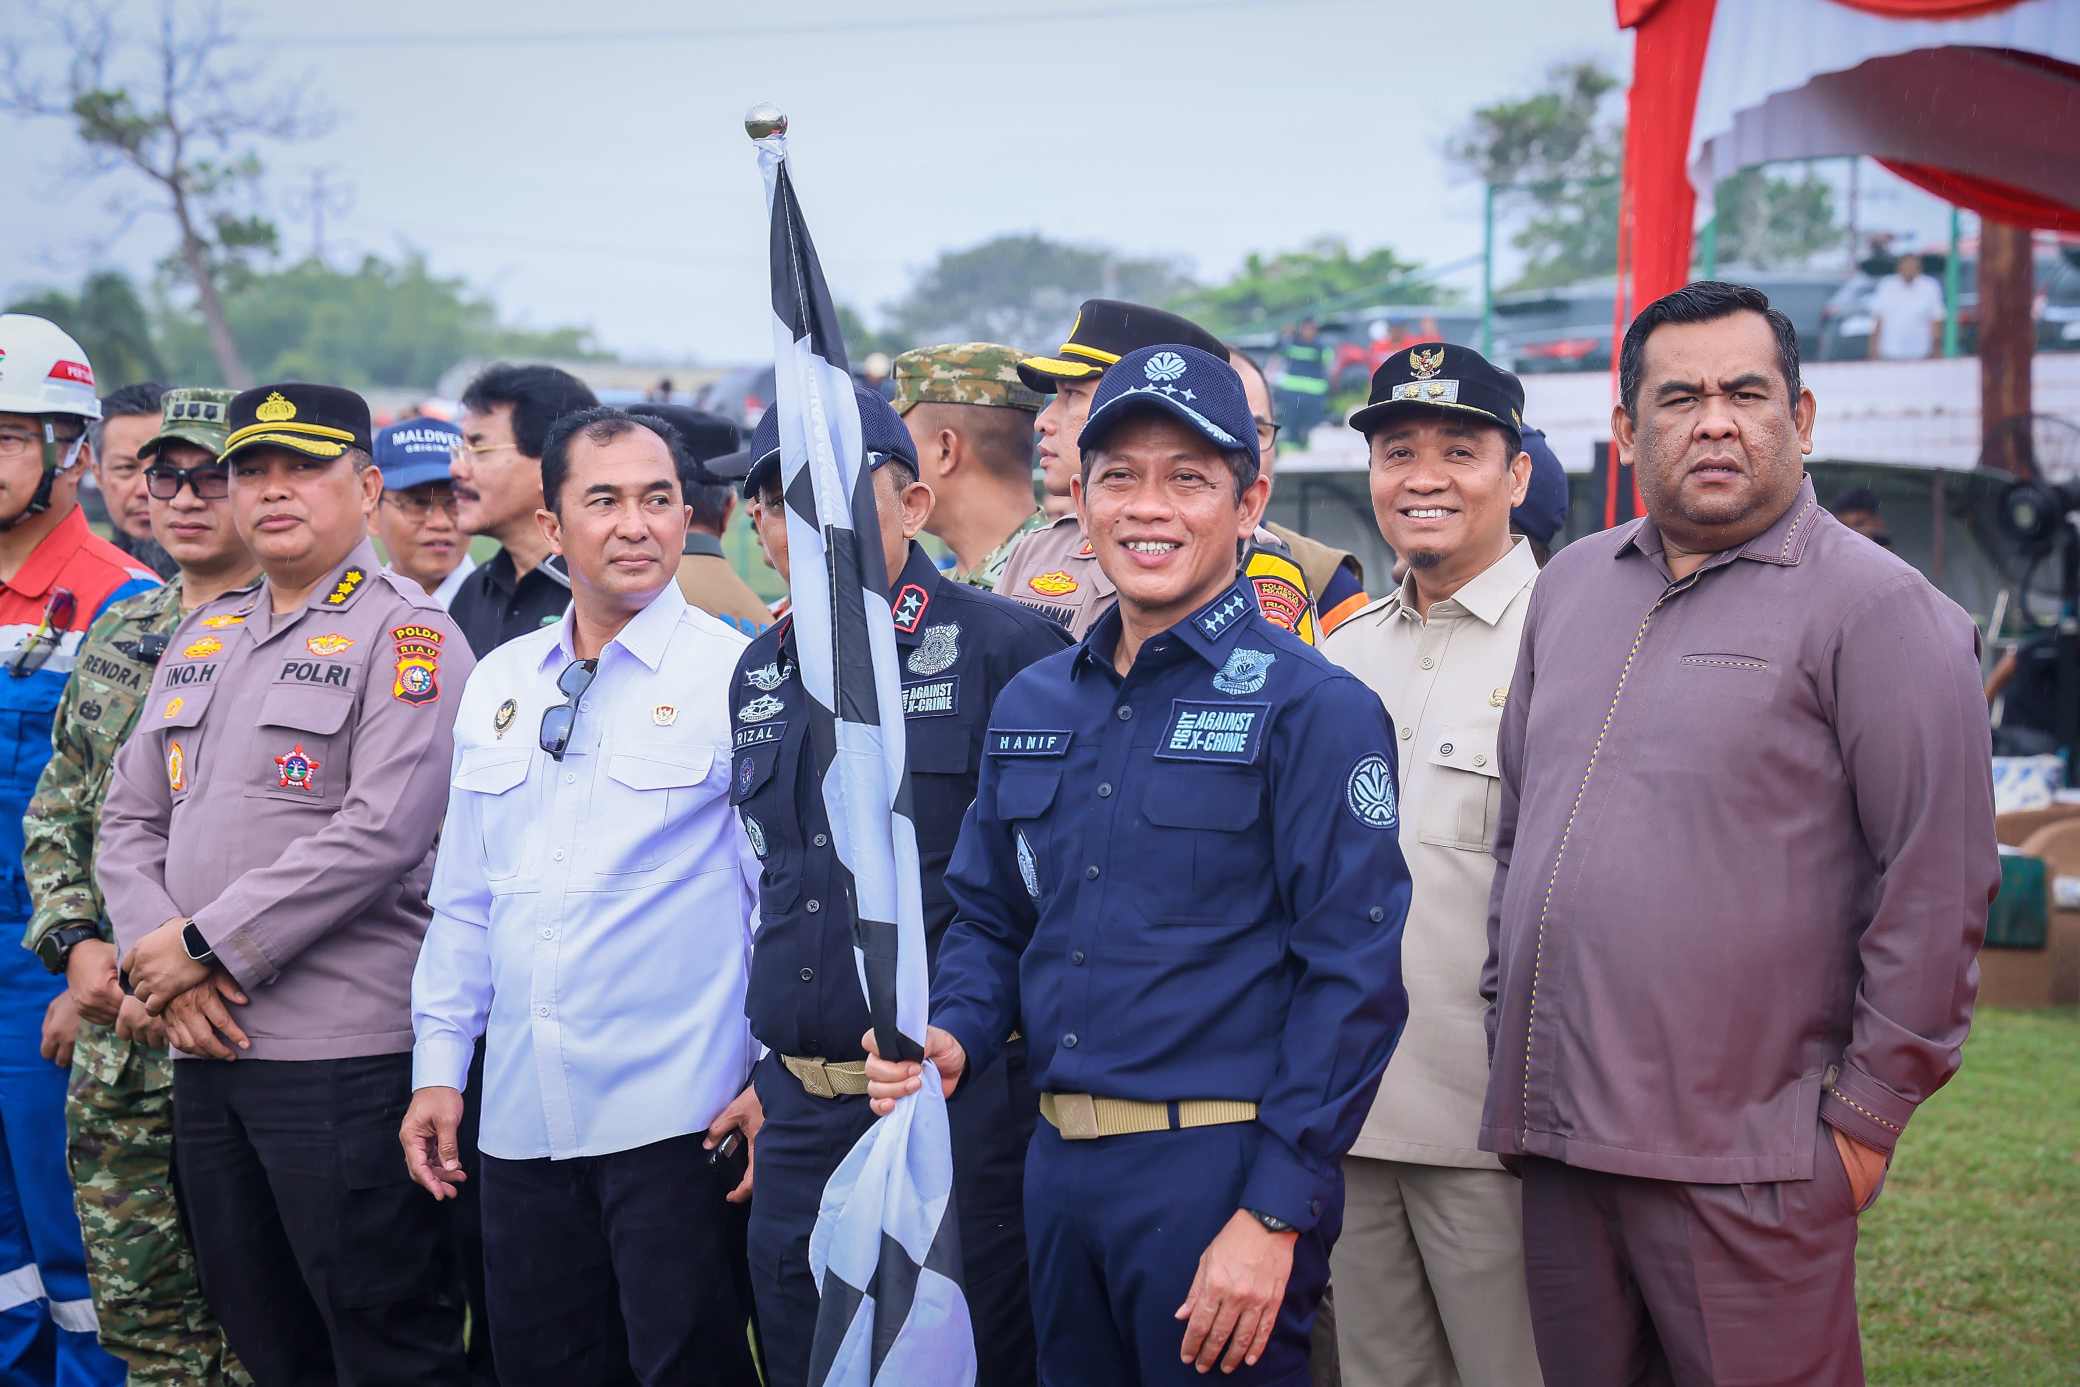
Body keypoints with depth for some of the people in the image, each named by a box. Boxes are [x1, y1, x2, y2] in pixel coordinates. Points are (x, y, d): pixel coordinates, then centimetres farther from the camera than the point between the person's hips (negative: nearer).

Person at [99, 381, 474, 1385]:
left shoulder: (406, 635, -6)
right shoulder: (203, 636, 17)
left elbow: (378, 833, -17)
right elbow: (130, 821, 14)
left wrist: (205, 946, -14)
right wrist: (160, 964, -3)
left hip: (346, 1050, -7)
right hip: (204, 1045, 7)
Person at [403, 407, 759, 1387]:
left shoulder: (739, 675, -5)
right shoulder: (498, 684, 11)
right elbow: (464, 895, 16)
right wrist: (437, 1068, 13)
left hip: (675, 1112, -5)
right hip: (521, 1116, 5)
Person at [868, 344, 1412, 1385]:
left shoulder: (1315, 708, -9)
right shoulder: (1031, 705, 11)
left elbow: (1352, 979, -13)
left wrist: (1275, 1217, -17)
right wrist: (952, 1040, -1)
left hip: (1219, 1175, -6)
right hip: (1058, 1168, 6)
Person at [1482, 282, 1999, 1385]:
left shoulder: (1874, 608, -6)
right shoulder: (1570, 587, 13)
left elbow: (1938, 882, -9)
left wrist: (1868, 1112, -10)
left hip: (1742, 1166, -6)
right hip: (1554, 1143, 6)